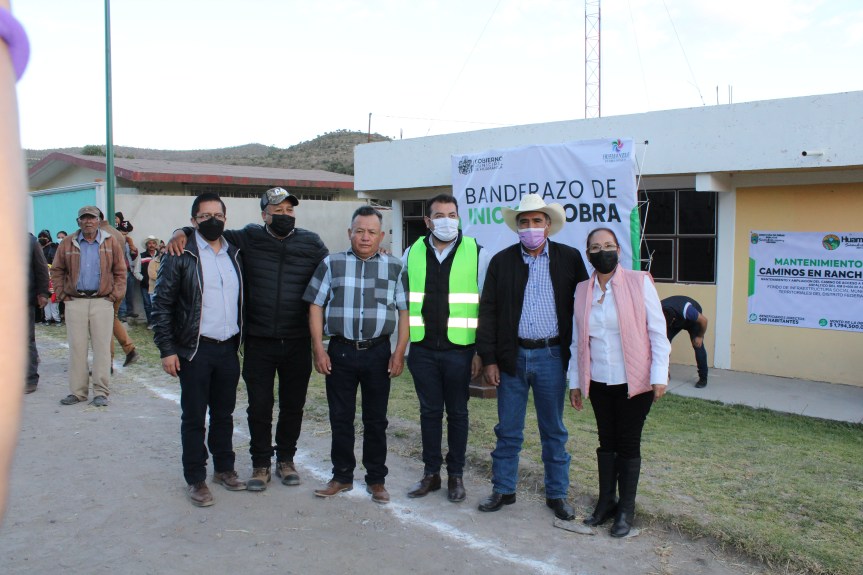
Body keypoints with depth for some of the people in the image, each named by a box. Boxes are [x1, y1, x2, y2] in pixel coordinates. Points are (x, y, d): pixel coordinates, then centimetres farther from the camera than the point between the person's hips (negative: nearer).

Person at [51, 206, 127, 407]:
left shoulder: (110, 243, 4)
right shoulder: (68, 243, 7)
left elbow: (120, 272, 7)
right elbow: (57, 271, 13)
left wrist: (115, 295, -2)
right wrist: (62, 294, 4)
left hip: (102, 301, -1)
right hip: (75, 302, 2)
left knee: (102, 347, -1)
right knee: (76, 347, 4)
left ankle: (101, 392, 5)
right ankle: (77, 391, 13)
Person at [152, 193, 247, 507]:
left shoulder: (235, 254, 9)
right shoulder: (181, 256, -6)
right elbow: (162, 305, -7)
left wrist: (241, 340, 9)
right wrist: (167, 350, -11)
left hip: (229, 348, 5)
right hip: (195, 350, -5)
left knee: (224, 413, 16)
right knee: (194, 417, 5)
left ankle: (224, 468, 31)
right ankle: (196, 479, 17)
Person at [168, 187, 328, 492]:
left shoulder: (311, 243, 1)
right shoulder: (249, 238, 0)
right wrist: (182, 232, -11)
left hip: (297, 343, 1)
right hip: (259, 341, -1)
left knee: (293, 405, 12)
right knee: (259, 406, 5)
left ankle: (286, 459, 31)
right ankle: (261, 464, 22)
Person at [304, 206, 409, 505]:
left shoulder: (394, 267, 5)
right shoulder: (332, 264, 5)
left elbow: (404, 311, 5)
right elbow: (316, 306, 5)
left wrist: (399, 352, -3)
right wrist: (319, 349, -2)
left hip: (378, 352, 0)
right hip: (340, 351, 1)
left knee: (376, 420, 8)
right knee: (340, 418, 8)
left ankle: (376, 480, 20)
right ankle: (342, 476, 23)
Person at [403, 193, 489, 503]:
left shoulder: (476, 253, -3)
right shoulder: (412, 254, 6)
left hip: (459, 349, -2)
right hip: (422, 348, 3)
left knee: (457, 413, 9)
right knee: (429, 411, 12)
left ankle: (456, 475, 23)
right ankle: (431, 473, 25)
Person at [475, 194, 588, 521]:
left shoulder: (569, 259, 0)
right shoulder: (502, 261, 1)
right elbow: (488, 311, 1)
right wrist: (488, 359, -3)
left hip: (551, 356, 0)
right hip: (512, 356, 1)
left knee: (554, 430, 11)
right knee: (508, 430, 10)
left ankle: (557, 494, 23)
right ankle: (503, 490, 24)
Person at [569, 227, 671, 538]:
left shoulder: (639, 282, -6)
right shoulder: (582, 290, 5)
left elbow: (657, 330, -6)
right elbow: (577, 340, 10)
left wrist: (660, 375, -10)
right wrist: (575, 381, 9)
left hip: (634, 381, -3)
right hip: (599, 381, 4)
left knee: (628, 443, 6)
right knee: (606, 441, 13)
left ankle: (626, 509, 19)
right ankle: (606, 501, 27)